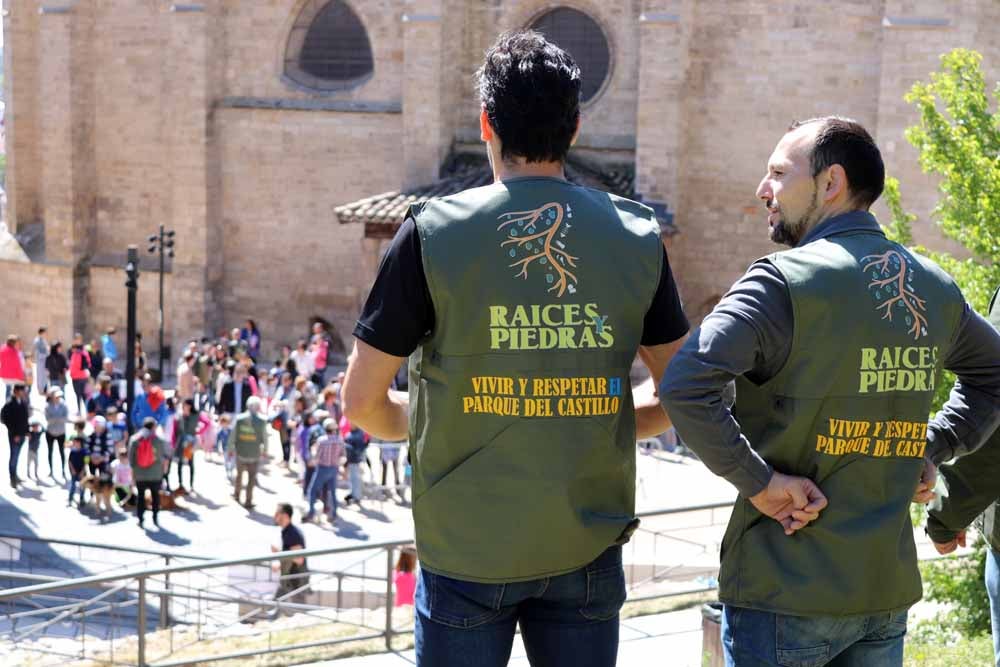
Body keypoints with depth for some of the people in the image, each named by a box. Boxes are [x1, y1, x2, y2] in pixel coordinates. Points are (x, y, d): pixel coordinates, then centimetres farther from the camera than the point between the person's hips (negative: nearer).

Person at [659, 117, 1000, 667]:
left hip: (785, 593, -6)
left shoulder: (786, 281, -14)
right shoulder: (935, 288, 7)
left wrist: (758, 481, -17)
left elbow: (685, 385, -26)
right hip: (888, 588, 6)